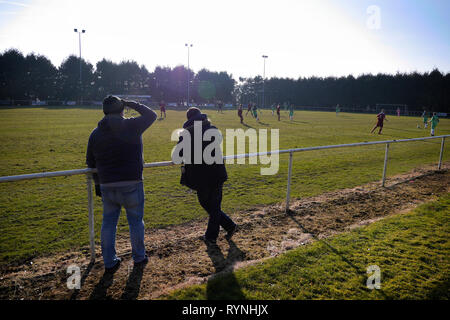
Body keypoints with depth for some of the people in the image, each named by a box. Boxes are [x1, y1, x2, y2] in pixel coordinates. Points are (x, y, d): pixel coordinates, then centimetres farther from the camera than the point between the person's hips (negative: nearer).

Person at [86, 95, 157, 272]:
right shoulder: (131, 126, -10)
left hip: (106, 186, 4)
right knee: (136, 221, 13)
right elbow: (152, 115, 6)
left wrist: (98, 183, 22)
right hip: (131, 185, -3)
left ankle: (109, 262, 25)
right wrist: (133, 104, 15)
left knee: (108, 223, 15)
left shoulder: (95, 133, 5)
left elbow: (90, 163, 12)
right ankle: (139, 257, 28)